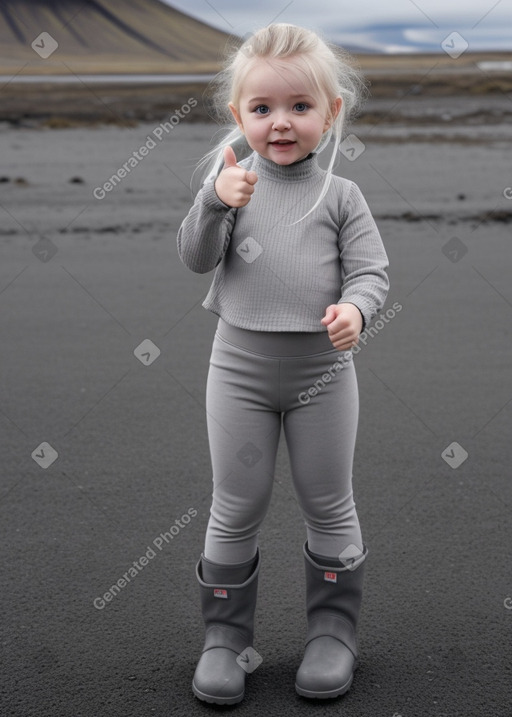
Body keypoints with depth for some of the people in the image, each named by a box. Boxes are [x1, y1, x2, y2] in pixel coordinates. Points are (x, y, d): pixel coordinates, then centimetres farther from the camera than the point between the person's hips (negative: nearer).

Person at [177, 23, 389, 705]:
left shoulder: (340, 194, 0)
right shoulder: (231, 181, 1)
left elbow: (371, 269, -2)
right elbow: (196, 258, -6)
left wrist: (355, 308, -24)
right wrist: (215, 203, -24)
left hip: (321, 368, 0)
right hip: (241, 366, 0)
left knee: (329, 504, 10)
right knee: (236, 508, 7)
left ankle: (333, 629, 27)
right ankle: (226, 635, 22)